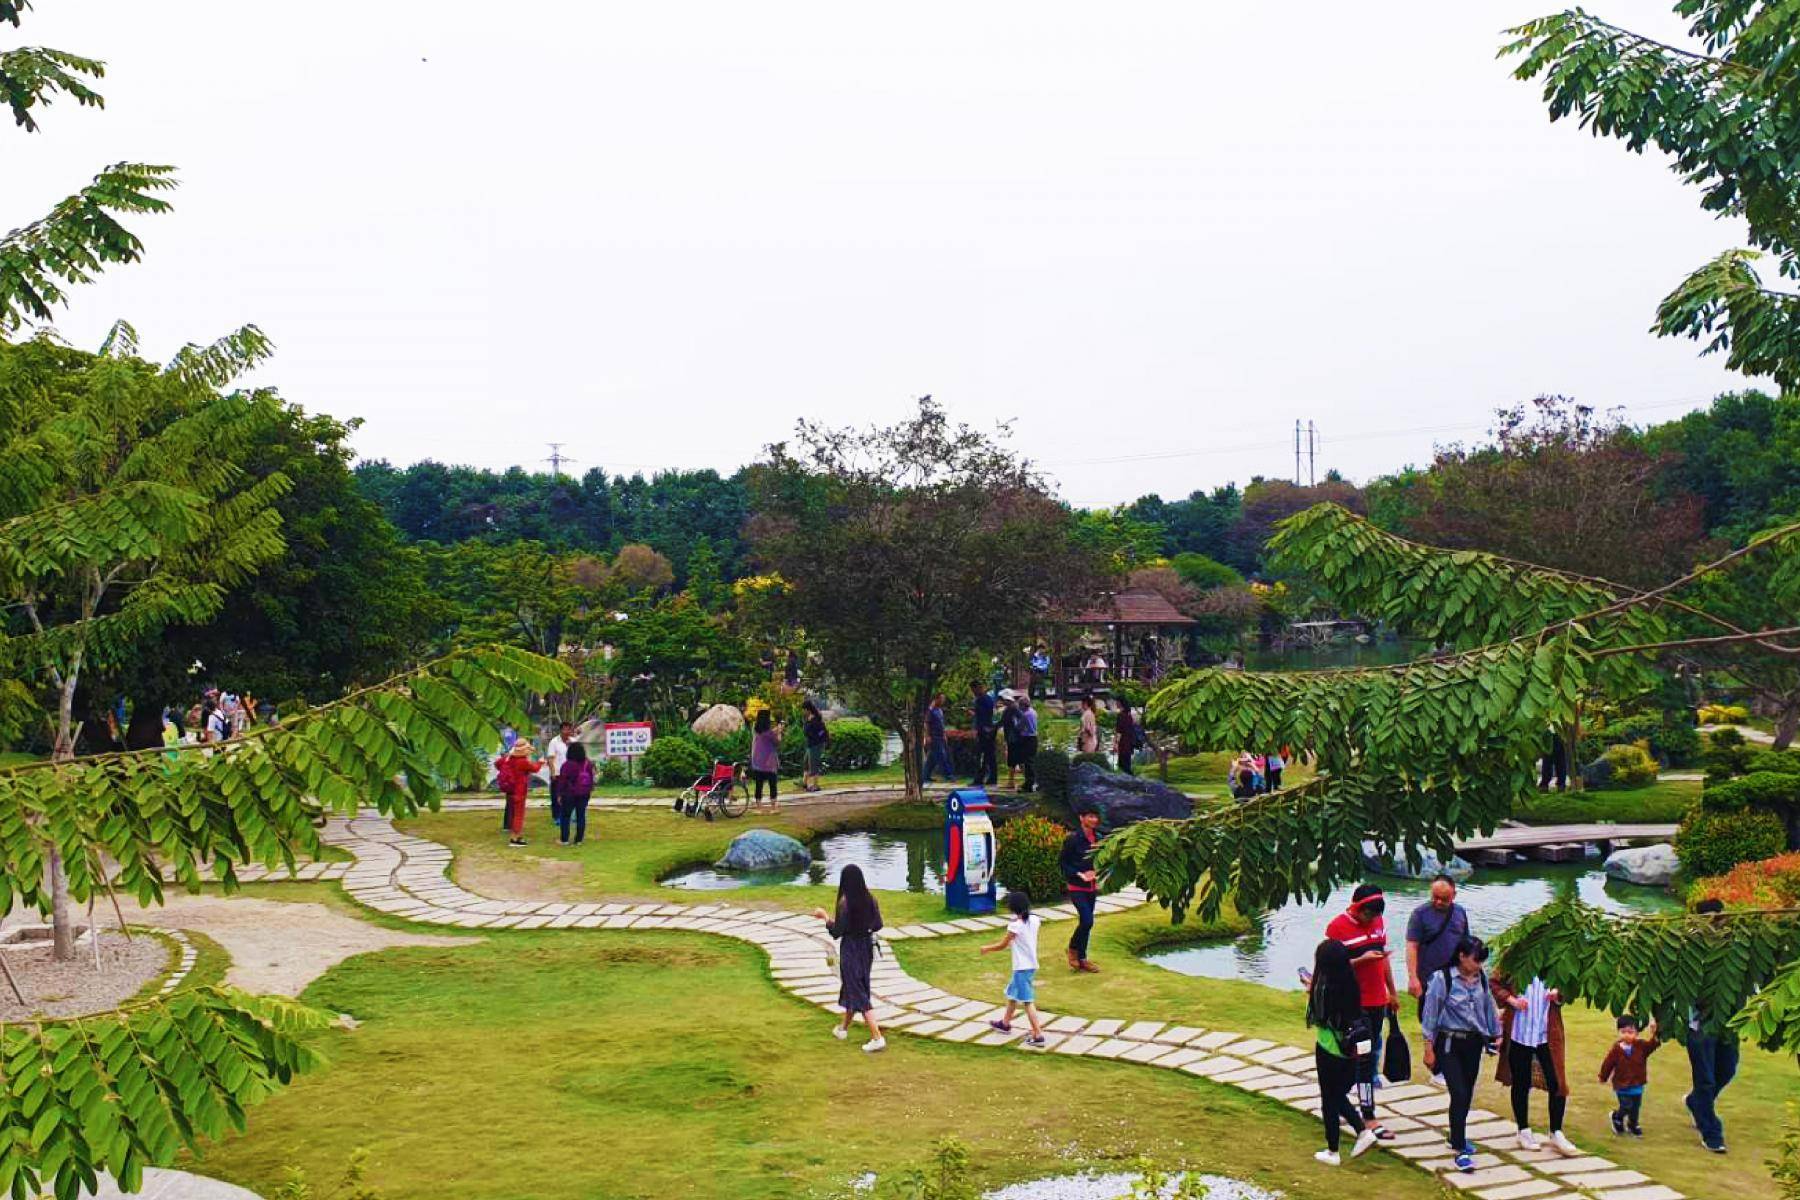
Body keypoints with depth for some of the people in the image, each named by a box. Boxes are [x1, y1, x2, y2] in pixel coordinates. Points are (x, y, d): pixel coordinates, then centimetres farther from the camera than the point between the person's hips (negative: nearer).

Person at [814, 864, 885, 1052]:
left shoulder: (845, 903, -20)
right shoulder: (870, 900, -4)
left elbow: (836, 932, -16)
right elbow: (878, 925, 3)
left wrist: (825, 916, -2)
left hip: (850, 950, -6)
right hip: (867, 947, 6)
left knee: (858, 992, -2)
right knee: (854, 987, 23)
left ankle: (877, 1037, -10)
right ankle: (843, 1028, 40)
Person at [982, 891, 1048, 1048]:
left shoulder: (1015, 925, -20)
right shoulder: (1034, 920, 0)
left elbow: (1002, 945, -10)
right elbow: (1040, 921, 26)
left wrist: (986, 949, 5)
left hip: (1022, 968, -9)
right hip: (1032, 965, 9)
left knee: (1027, 1001, -8)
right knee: (1012, 993, 26)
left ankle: (1038, 1036, -12)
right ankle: (1005, 1023, 42)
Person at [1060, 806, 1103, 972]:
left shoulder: (1098, 838, 5)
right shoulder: (1072, 839, -14)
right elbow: (1062, 863, -11)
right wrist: (1079, 875, -19)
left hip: (1091, 887, 6)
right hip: (1077, 887, -6)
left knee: (1086, 922, 9)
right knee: (1087, 920, -15)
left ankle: (1081, 958, 18)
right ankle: (1073, 949, 7)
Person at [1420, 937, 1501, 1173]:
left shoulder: (1481, 978, 2)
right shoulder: (1442, 978, -13)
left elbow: (1489, 1007, 15)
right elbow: (1430, 1014, -8)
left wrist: (1495, 1034, 19)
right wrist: (1429, 1048, -7)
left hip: (1473, 1042, 5)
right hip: (1449, 1043, -5)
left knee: (1467, 1093, 13)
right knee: (1459, 1093, -12)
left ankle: (1458, 1137, 33)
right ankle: (1460, 1151, -9)